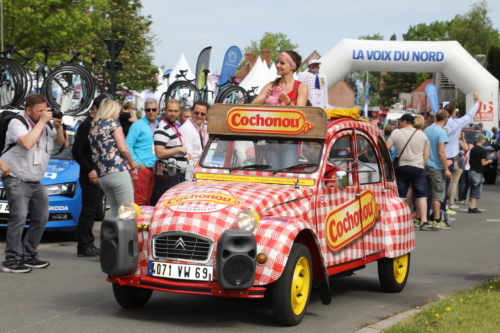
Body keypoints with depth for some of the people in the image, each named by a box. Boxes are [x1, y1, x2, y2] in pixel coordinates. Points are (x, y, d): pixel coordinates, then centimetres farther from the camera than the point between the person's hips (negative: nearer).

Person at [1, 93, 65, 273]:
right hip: (17, 180, -8)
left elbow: (60, 142, 16)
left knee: (41, 218, 6)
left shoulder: (47, 123, 5)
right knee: (19, 218, -18)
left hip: (36, 182, 8)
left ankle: (28, 256, 16)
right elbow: (27, 143, -31)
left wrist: (58, 127, -4)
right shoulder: (17, 123, -13)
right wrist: (42, 121, -24)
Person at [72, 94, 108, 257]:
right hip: (89, 175, -8)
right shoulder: (86, 125, -10)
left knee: (91, 210, 11)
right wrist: (89, 170, -19)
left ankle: (88, 244, 17)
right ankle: (83, 247, -4)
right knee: (88, 210, -7)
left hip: (96, 174, 8)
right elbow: (76, 151, -16)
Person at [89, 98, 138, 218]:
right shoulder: (113, 122, 0)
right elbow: (122, 148, -9)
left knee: (115, 210, 14)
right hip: (117, 171, -7)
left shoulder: (93, 127, 19)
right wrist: (132, 162, 8)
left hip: (101, 176, 7)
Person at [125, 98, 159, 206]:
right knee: (140, 200, -9)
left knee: (149, 200, 7)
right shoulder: (138, 125, 0)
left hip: (154, 168, 5)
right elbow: (128, 145, -6)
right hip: (142, 167, -5)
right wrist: (138, 163, -13)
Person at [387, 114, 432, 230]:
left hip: (401, 167, 0)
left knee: (401, 195, 7)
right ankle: (423, 222, -6)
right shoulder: (422, 135, 3)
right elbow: (426, 154, 6)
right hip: (418, 168, 0)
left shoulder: (396, 133, -1)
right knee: (421, 195, 2)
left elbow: (386, 148, -2)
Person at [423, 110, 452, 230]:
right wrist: (446, 169, -15)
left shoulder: (427, 130, 9)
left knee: (426, 193, 11)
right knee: (438, 194, -2)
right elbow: (441, 152, -19)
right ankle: (436, 221, -3)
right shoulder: (441, 132, -14)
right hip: (436, 167, -7)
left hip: (425, 166, 7)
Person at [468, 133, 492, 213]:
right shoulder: (482, 150, -12)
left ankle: (474, 206, 18)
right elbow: (483, 163, -13)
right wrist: (488, 161, 5)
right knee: (476, 191, -4)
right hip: (478, 172, -7)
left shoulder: (472, 150, 9)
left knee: (473, 189, 14)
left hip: (471, 171, 7)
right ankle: (472, 207, -9)